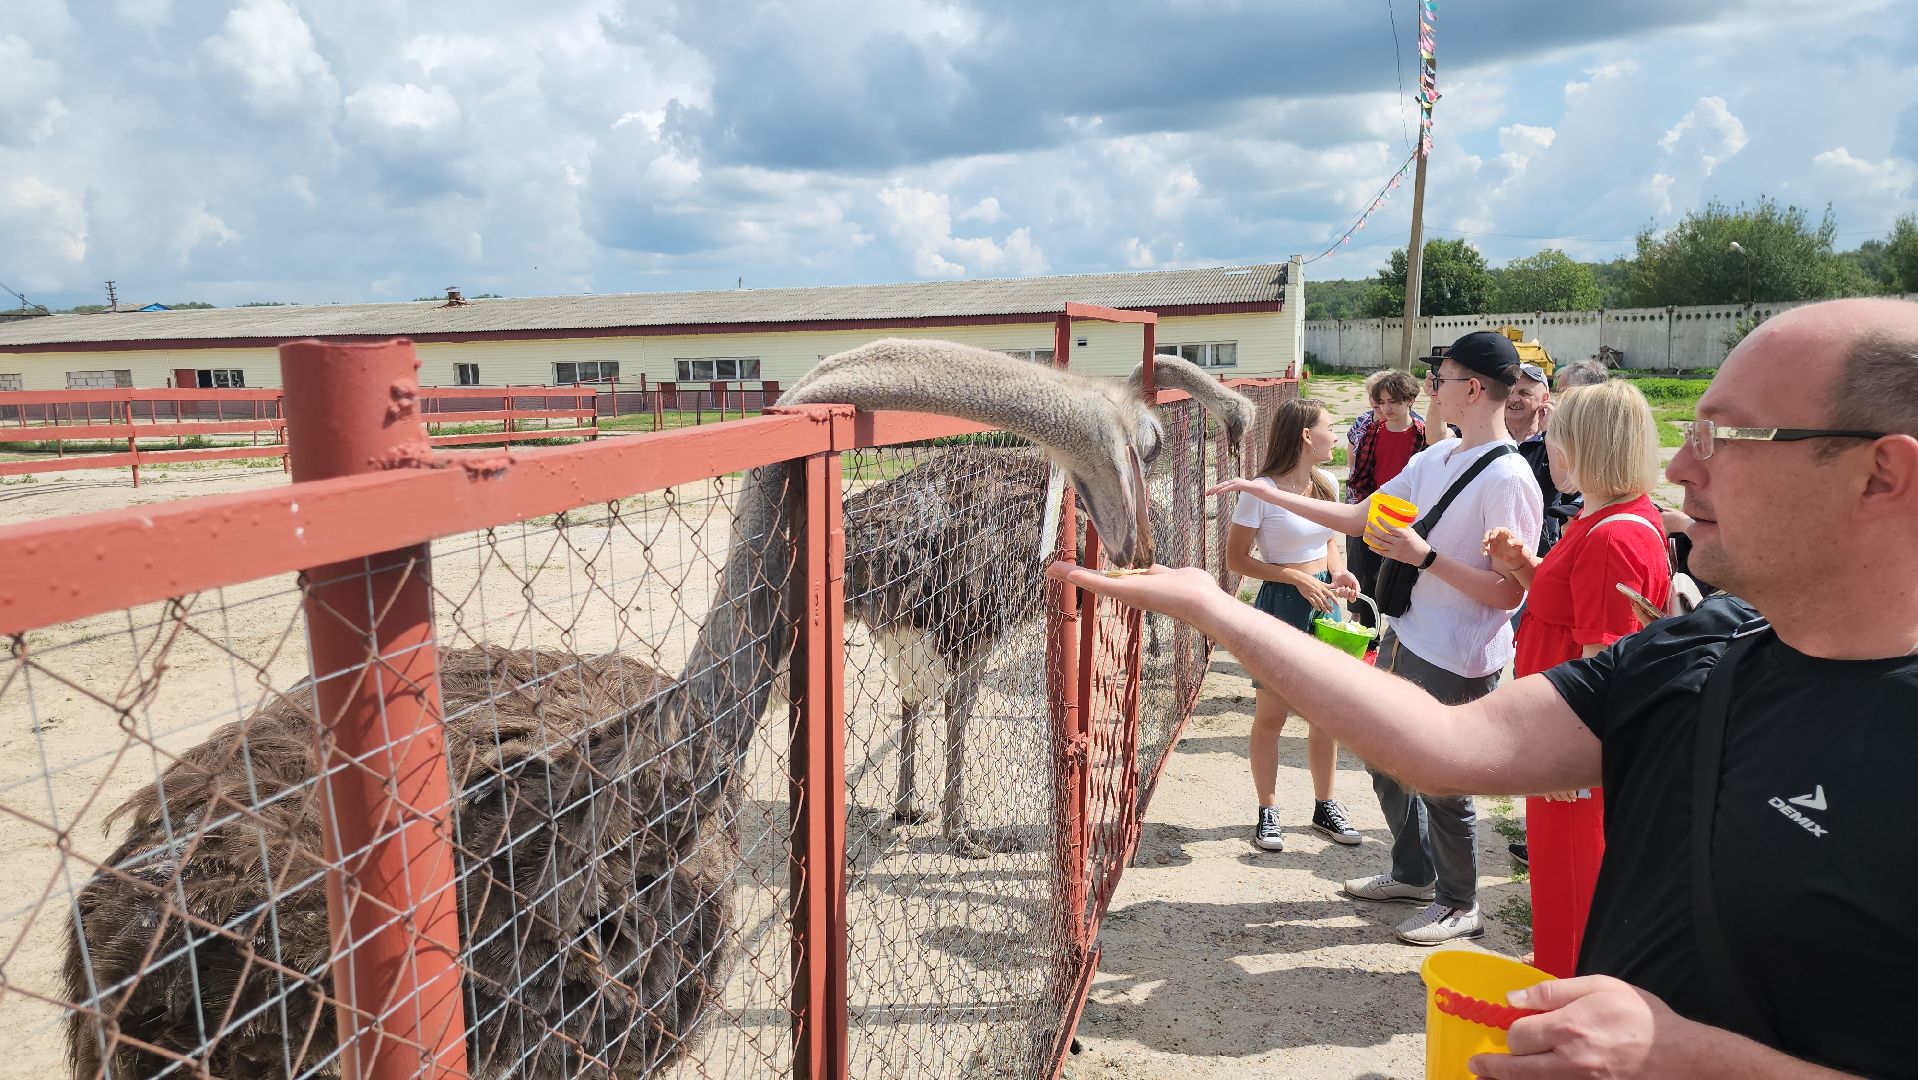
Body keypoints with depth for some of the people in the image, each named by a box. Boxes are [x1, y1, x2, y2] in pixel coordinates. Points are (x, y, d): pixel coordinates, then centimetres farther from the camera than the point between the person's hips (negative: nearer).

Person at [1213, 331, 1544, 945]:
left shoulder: (1507, 478, -20)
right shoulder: (1436, 458, 7)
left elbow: (1508, 592, -21)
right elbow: (1358, 519, 11)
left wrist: (1425, 556, -24)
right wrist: (1272, 494, 8)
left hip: (1455, 662, -9)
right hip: (1404, 638, 9)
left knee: (1442, 785, 6)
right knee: (1384, 760, 21)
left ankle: (1460, 907, 29)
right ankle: (1414, 875, 42)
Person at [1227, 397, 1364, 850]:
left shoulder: (1327, 485, 5)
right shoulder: (1261, 491, -15)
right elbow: (1236, 559, -12)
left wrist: (1339, 572, -2)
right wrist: (1297, 578, -20)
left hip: (1323, 603, 6)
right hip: (1280, 605, -6)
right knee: (1270, 717, 3)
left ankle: (1324, 805, 28)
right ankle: (1267, 812, 18)